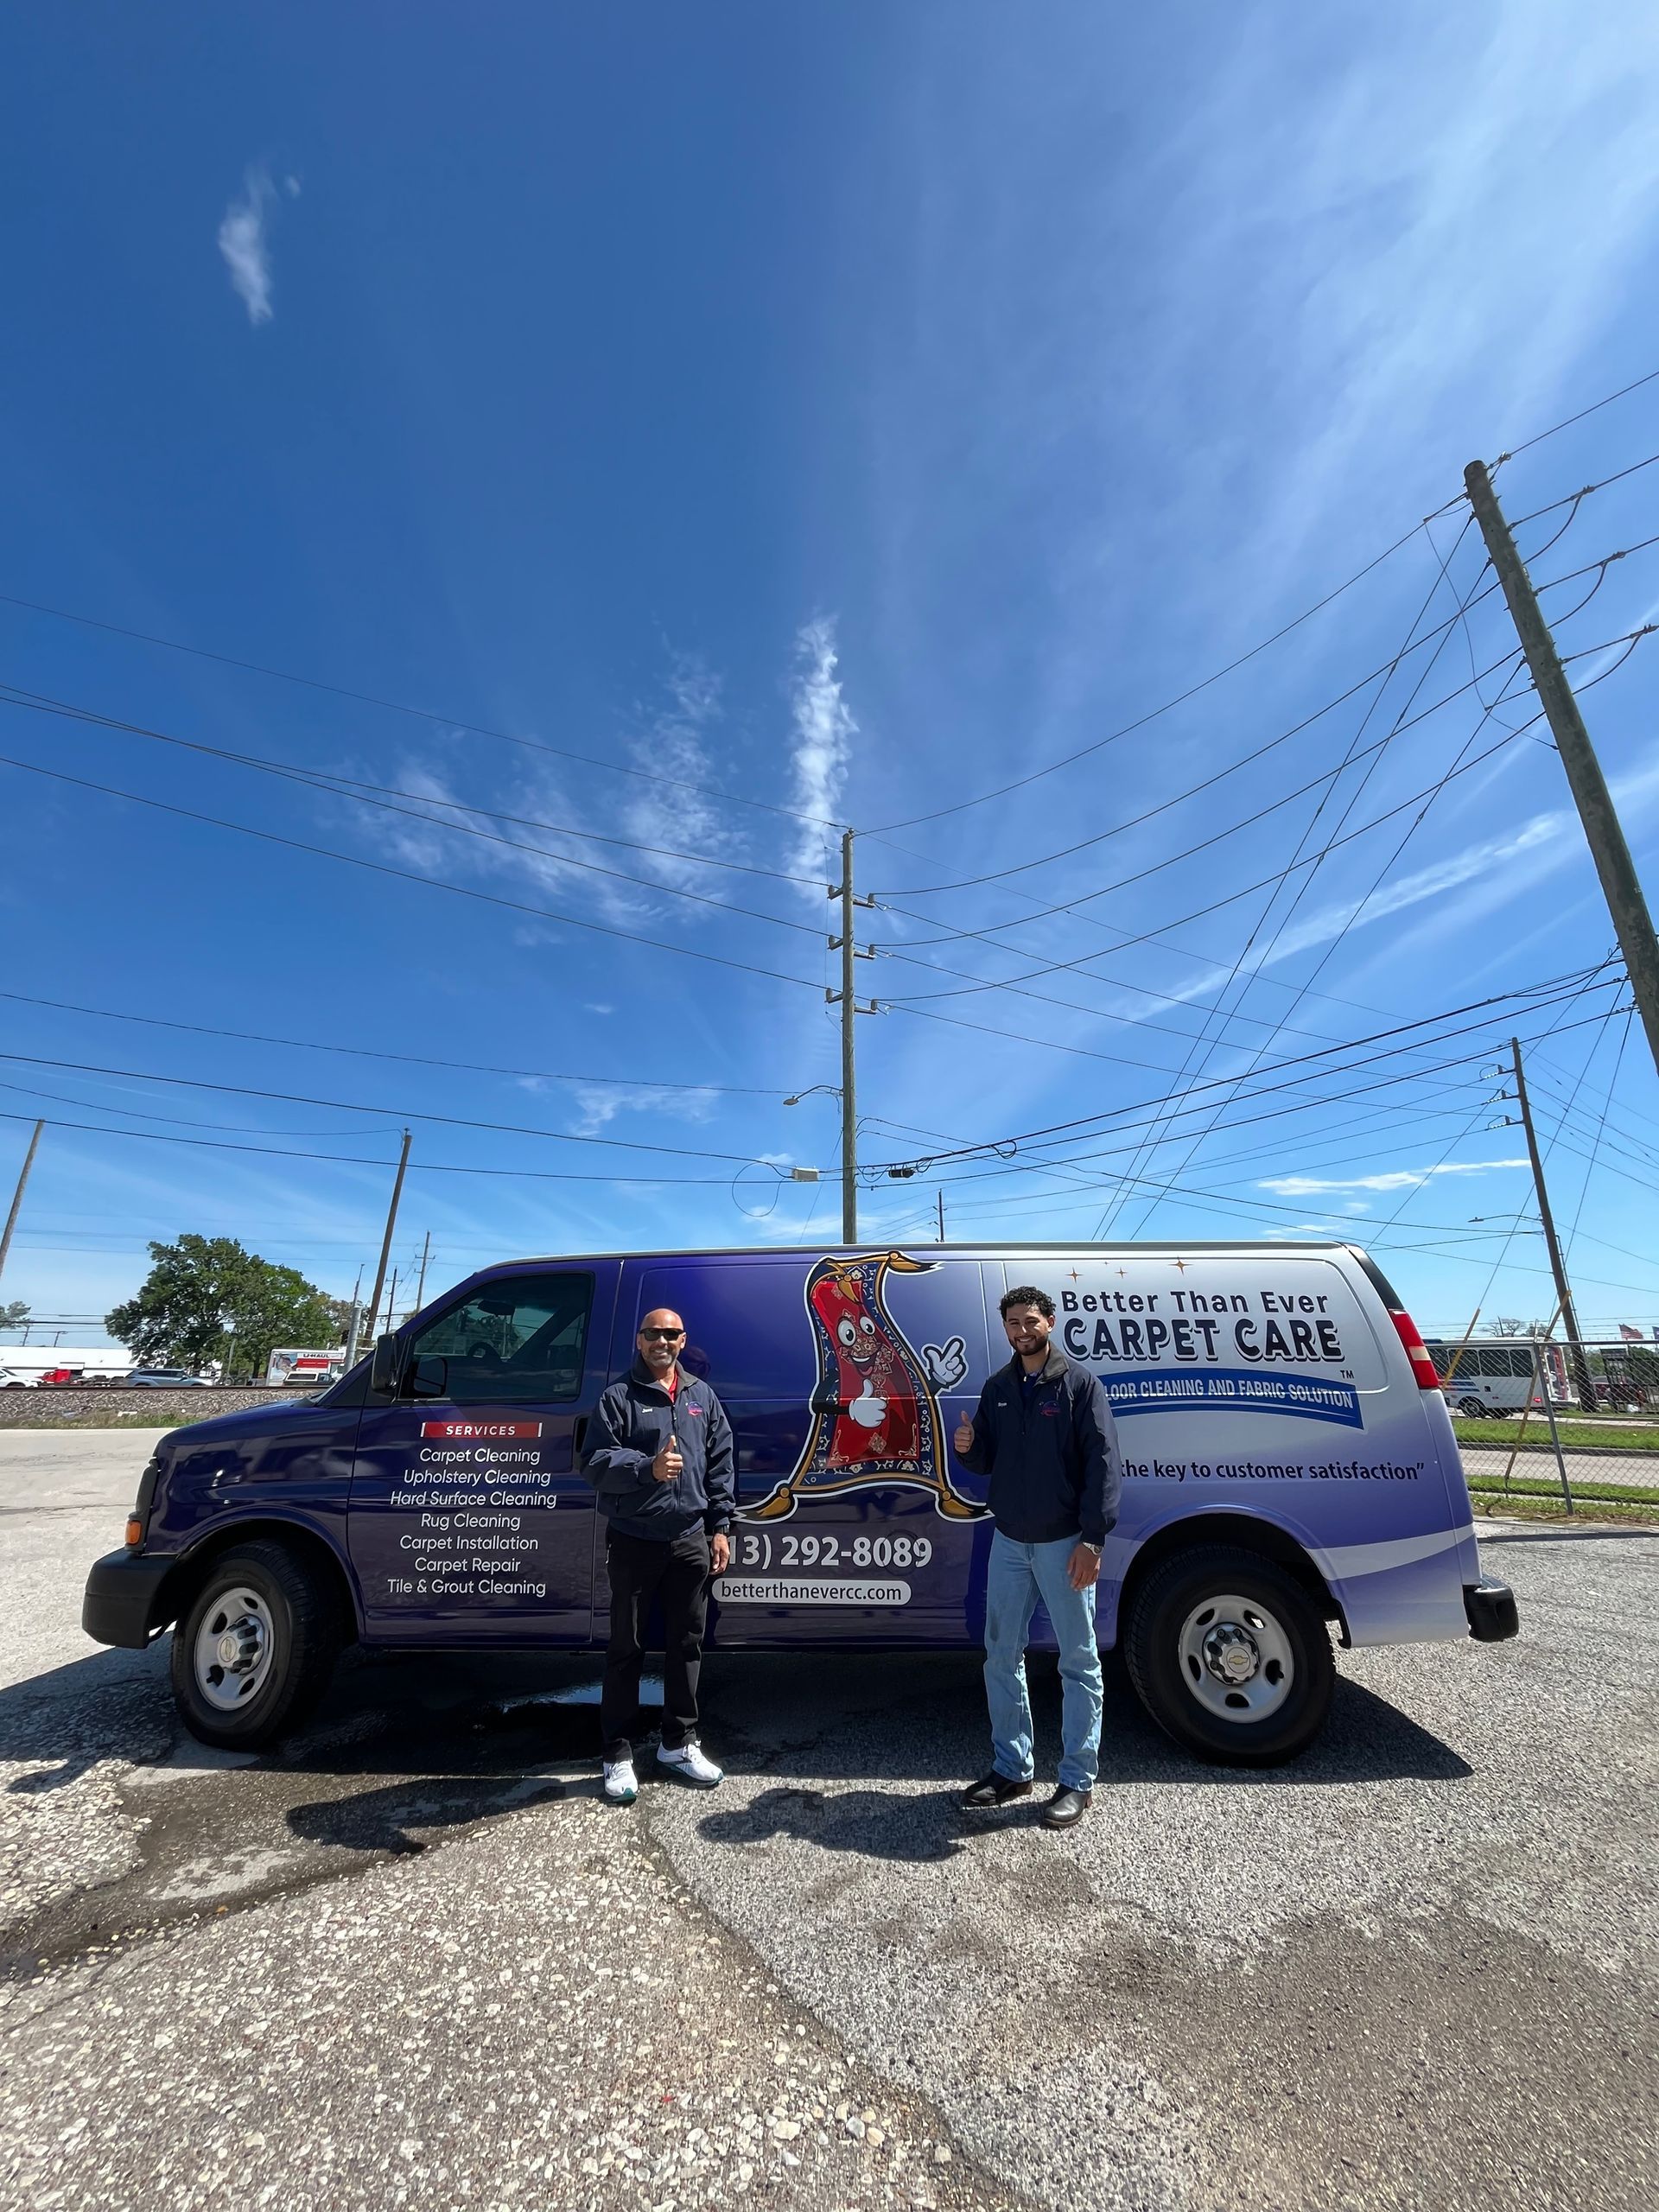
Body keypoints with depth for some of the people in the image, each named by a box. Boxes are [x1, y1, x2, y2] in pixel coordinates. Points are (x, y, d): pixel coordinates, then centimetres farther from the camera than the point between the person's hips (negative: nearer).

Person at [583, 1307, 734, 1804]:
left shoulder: (702, 1397, 8)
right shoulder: (618, 1398, -4)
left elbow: (720, 1465, 10)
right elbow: (595, 1463, -12)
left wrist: (720, 1526, 6)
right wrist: (647, 1468, -28)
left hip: (690, 1540, 4)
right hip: (633, 1541, -4)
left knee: (686, 1645, 14)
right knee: (626, 1648, 8)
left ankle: (679, 1744, 31)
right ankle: (618, 1755, 24)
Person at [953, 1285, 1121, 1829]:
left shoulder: (1080, 1383, -9)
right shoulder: (997, 1388, 6)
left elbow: (1104, 1464, -13)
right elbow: (985, 1462, 12)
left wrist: (1092, 1540, -18)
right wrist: (967, 1448, -12)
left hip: (1064, 1543, -5)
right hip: (1008, 1541, 5)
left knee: (1079, 1662, 8)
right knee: (1001, 1656, 13)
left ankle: (1078, 1781, 23)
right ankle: (1012, 1769, 29)